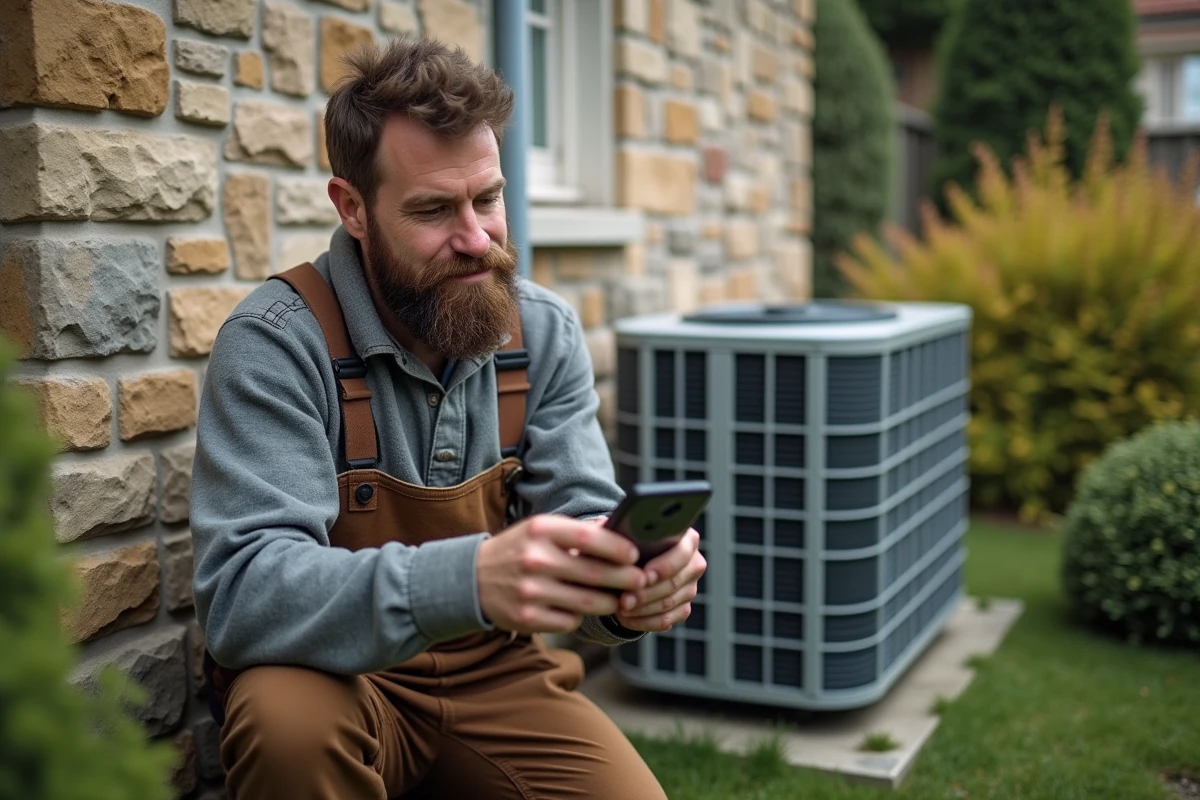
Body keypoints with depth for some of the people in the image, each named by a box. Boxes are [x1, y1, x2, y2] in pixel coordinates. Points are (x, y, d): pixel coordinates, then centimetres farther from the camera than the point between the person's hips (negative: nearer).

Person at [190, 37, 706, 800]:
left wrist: (632, 579, -31)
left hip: (498, 672, 5)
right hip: (337, 674, -4)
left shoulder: (546, 333, -3)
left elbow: (585, 521, -5)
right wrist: (470, 578, -44)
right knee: (291, 722, -35)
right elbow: (243, 590, -27)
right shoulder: (276, 343, -18)